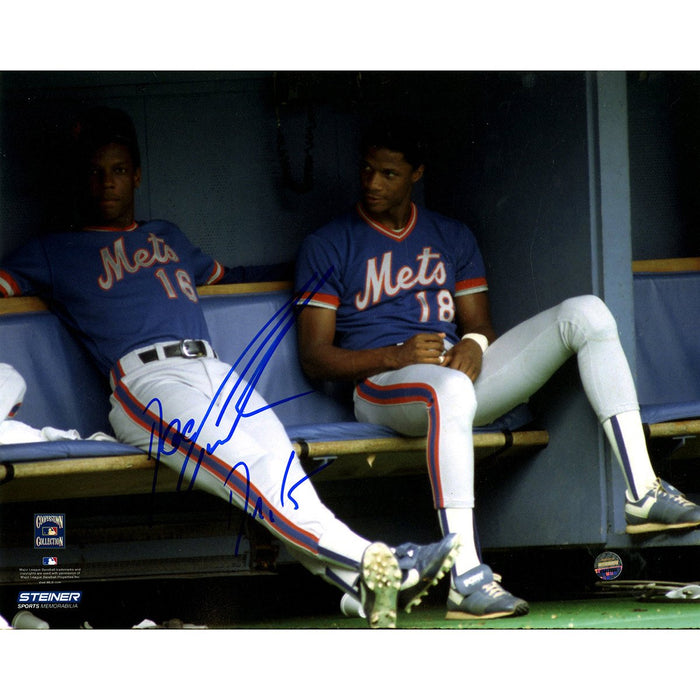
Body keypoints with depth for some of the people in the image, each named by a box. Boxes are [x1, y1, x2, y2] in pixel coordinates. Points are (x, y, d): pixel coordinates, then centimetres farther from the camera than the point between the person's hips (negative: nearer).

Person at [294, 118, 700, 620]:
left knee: (586, 314, -13)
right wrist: (396, 356, -17)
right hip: (382, 386, -5)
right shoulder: (327, 247, 9)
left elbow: (479, 323, 18)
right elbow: (314, 357, 0)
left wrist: (474, 344, -9)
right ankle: (465, 579, -54)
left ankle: (642, 493, -21)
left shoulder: (453, 238, 24)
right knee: (450, 389, -44)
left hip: (459, 368, 5)